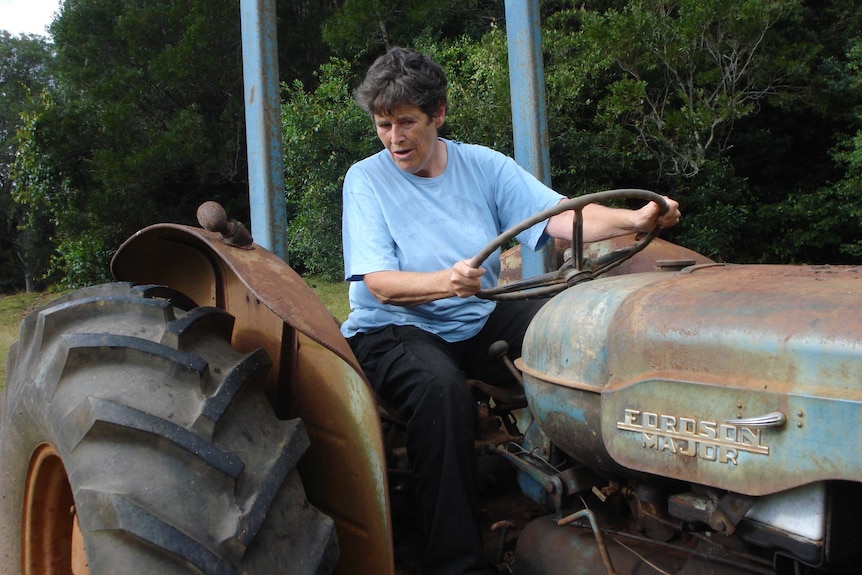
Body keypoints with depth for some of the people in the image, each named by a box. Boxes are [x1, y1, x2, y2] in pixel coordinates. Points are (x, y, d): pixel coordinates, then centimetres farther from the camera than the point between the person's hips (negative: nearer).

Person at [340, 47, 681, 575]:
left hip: (481, 319, 4)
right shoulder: (366, 179, -6)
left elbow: (558, 216, -9)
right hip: (395, 329, -4)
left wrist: (631, 220, -28)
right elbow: (380, 284, -17)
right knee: (441, 387, -36)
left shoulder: (483, 165, 3)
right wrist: (446, 281, -37)